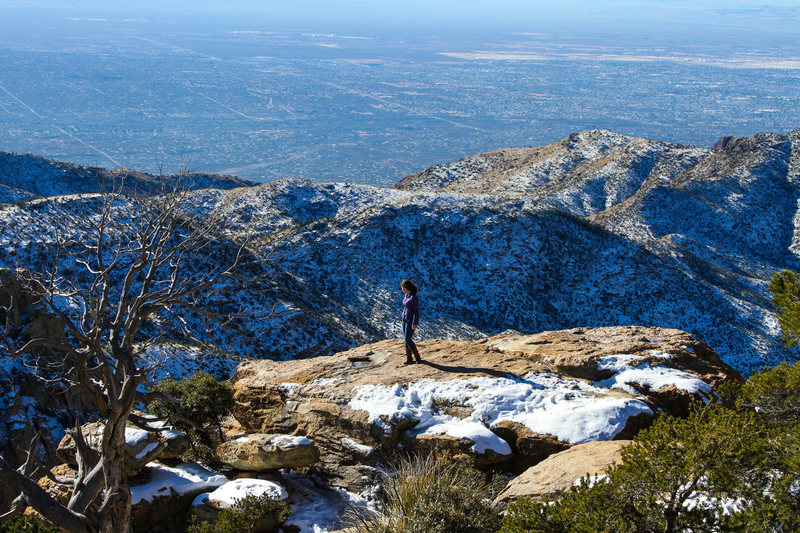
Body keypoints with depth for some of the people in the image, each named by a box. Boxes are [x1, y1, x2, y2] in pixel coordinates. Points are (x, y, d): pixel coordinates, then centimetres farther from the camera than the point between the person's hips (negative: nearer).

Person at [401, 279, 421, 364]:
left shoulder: (414, 297, -22)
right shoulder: (406, 295, 6)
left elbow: (416, 311, -20)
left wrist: (414, 324, -21)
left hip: (411, 321, -9)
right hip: (405, 319, 9)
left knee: (408, 340, -6)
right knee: (406, 339, 7)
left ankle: (417, 357, 7)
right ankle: (409, 359, 13)